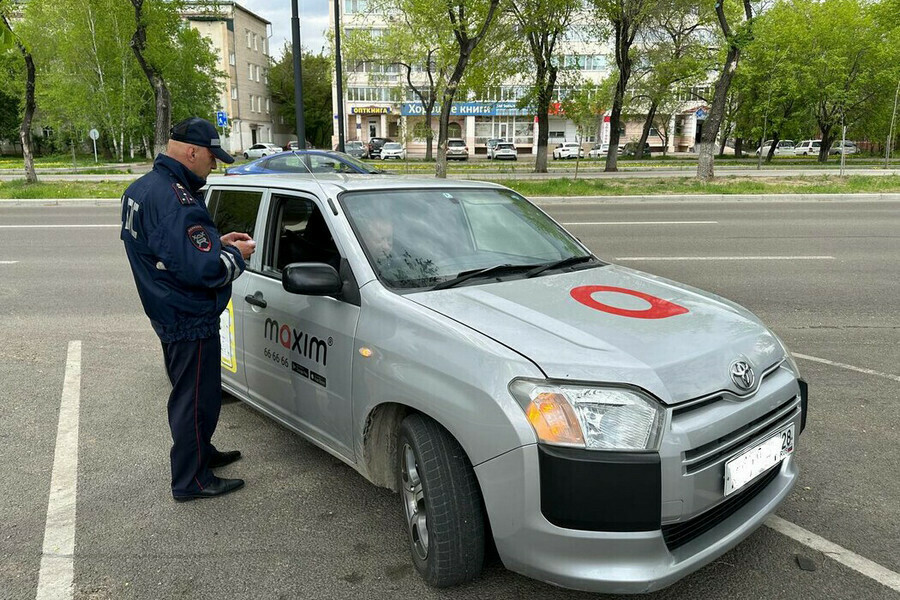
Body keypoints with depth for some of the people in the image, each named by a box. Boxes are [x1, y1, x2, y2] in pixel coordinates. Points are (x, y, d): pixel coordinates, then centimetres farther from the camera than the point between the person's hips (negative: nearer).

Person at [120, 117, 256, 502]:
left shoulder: (141, 189, 8)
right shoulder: (176, 200, -26)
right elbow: (201, 269, -30)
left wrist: (217, 242, 7)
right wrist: (236, 254, -12)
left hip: (168, 315, 10)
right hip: (191, 321, -10)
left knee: (188, 393, 24)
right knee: (196, 399, 3)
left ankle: (201, 453, 42)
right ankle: (191, 481, 17)